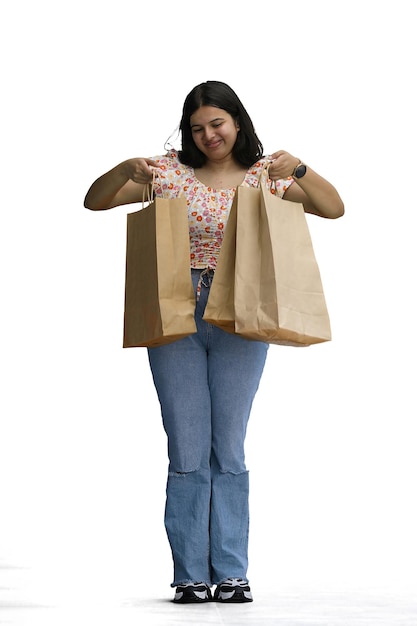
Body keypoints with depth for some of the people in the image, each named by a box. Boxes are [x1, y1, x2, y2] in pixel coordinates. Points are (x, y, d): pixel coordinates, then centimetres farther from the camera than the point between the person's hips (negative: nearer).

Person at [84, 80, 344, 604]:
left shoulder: (265, 175, 6)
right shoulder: (170, 171, 4)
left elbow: (334, 209, 0)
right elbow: (94, 202, 5)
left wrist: (298, 169, -15)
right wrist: (125, 170, -14)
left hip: (240, 321, 0)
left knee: (229, 449, 4)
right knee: (187, 451, 1)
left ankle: (231, 574, 10)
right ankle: (190, 575, 9)